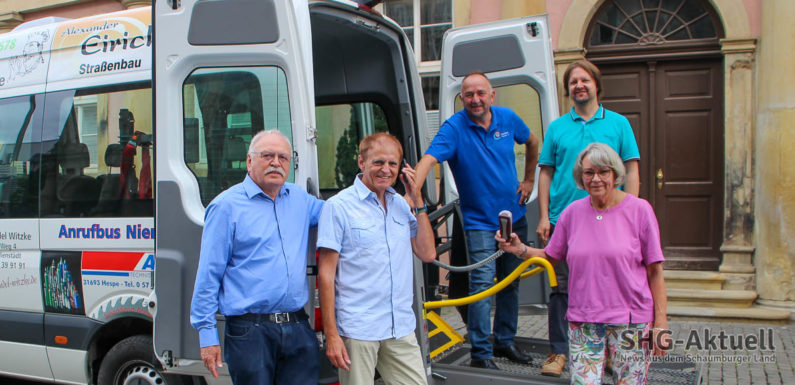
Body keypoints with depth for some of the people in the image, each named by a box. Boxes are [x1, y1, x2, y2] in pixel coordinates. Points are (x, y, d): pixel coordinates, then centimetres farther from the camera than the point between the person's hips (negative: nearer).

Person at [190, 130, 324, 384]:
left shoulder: (299, 199, 14)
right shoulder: (227, 205, -2)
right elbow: (208, 275, -3)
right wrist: (207, 333, -6)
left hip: (299, 331, 5)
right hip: (250, 332, -5)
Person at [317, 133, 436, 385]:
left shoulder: (402, 205, 11)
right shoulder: (338, 206, -4)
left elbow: (427, 254, 6)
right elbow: (326, 274, -7)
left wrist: (418, 202, 1)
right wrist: (331, 335, -11)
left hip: (401, 328, 5)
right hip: (357, 330, -5)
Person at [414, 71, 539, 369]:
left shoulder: (508, 119, -1)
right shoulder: (454, 128, -16)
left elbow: (532, 143, 20)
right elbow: (427, 160, -31)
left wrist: (529, 180, 14)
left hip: (514, 216, 5)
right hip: (479, 220, -5)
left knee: (511, 281, 15)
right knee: (483, 283, -13)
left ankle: (505, 341, 31)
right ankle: (481, 354, -3)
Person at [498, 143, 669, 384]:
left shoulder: (639, 210, -2)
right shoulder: (573, 212, 6)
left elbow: (655, 272, -2)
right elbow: (550, 257, 15)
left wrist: (661, 324, -5)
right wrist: (519, 249, -2)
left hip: (630, 320, -2)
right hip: (582, 322, 2)